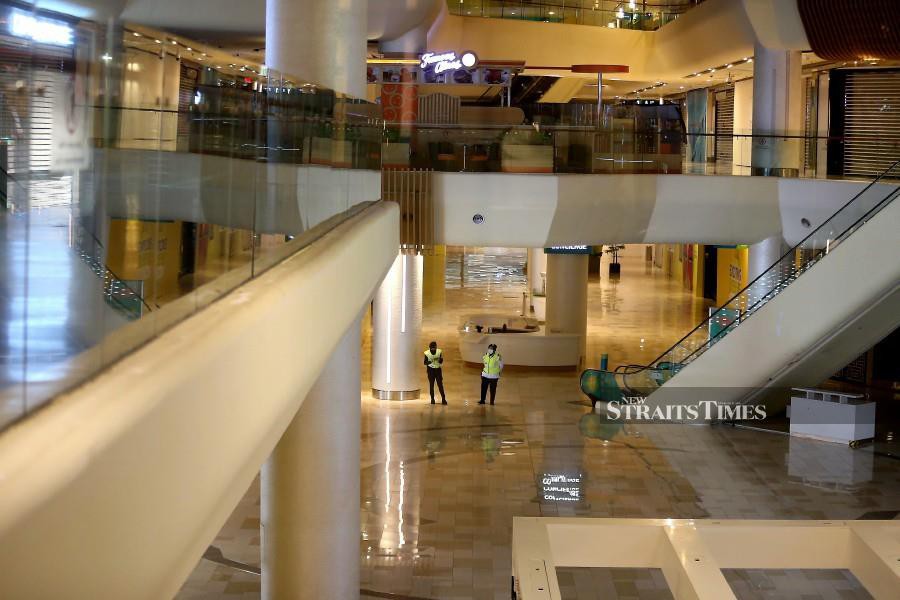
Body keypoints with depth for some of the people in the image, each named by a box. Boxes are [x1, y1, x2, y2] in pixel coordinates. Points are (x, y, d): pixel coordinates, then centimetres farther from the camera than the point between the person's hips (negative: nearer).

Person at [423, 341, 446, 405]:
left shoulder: (439, 352, -1)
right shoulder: (427, 353, -4)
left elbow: (441, 362, 3)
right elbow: (425, 362, -1)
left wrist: (440, 359, -20)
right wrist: (430, 361, -20)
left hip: (438, 369, 1)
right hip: (431, 369, 0)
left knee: (440, 384, -5)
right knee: (431, 384, 1)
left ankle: (443, 399, -2)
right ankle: (432, 399, 10)